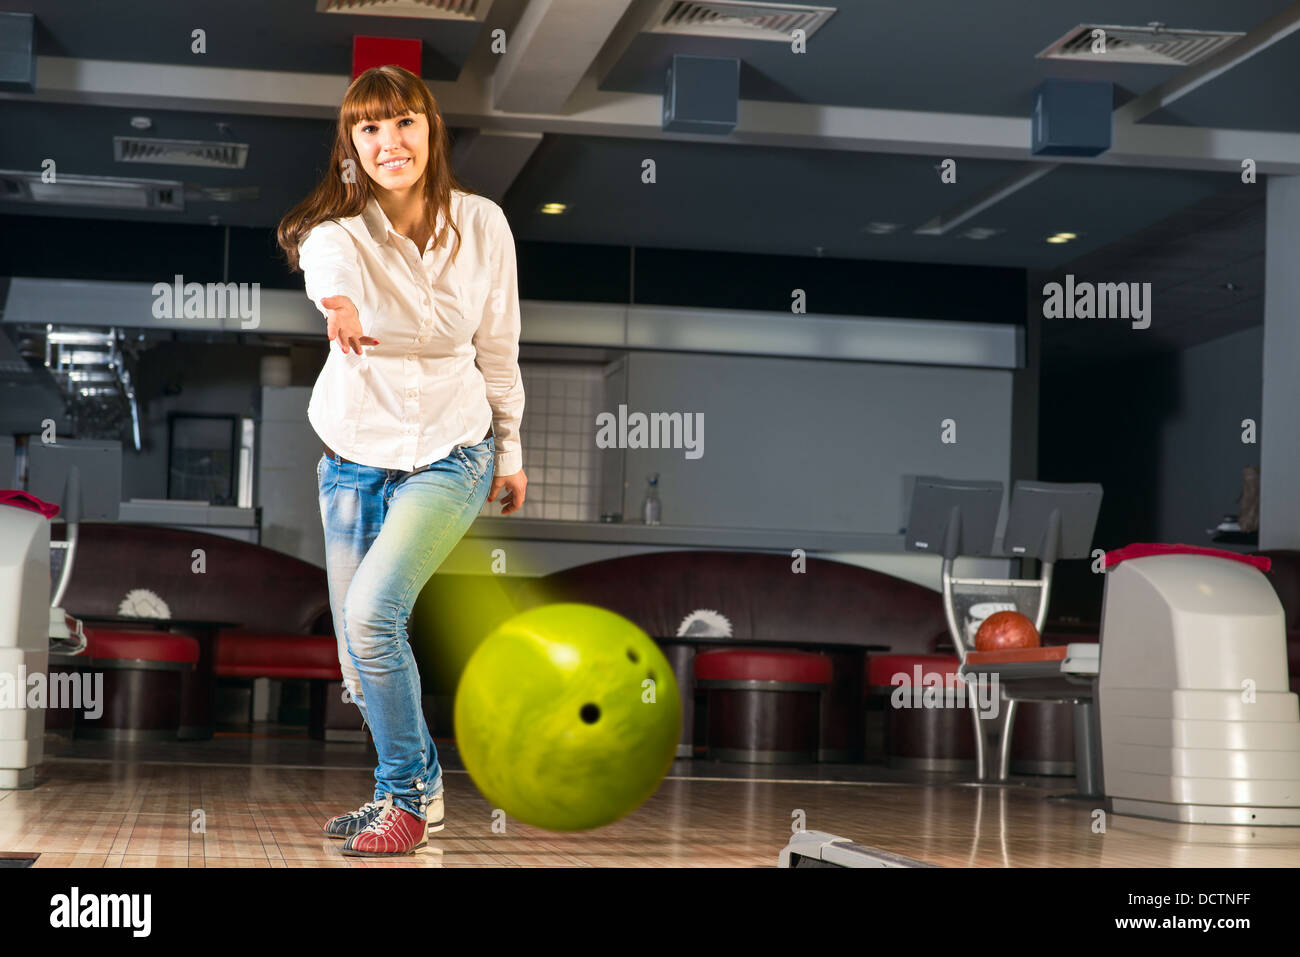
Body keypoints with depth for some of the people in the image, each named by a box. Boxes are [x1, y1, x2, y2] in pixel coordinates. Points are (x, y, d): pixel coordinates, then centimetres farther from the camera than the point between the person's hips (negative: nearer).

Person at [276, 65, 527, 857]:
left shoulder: (481, 224, -8)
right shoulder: (338, 230, -13)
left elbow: (499, 344, 4)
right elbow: (328, 270, -38)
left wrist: (510, 450, 10)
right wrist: (339, 303, -62)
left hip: (450, 451, -2)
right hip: (355, 456, 2)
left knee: (372, 613, -22)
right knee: (360, 652, 9)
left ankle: (403, 799, -4)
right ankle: (421, 786, 34)